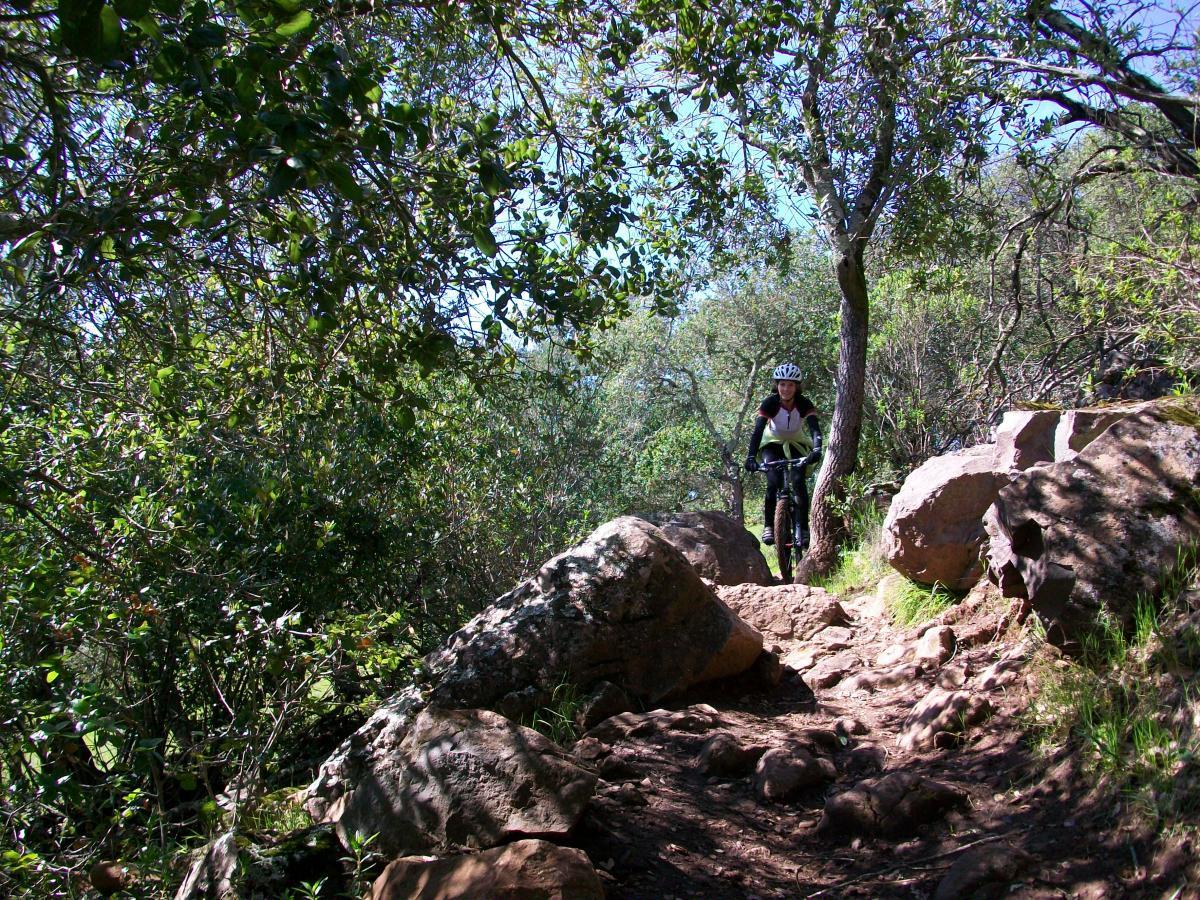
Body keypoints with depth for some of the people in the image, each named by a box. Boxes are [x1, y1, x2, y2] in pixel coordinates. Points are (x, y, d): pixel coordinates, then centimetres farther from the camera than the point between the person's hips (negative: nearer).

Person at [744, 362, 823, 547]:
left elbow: (815, 429, -35)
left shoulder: (804, 404, -24)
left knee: (799, 483, -18)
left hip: (796, 444, 1)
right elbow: (758, 430, -33)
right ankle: (768, 525, -10)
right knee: (773, 483, -21)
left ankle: (803, 528, -13)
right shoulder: (770, 403, -26)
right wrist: (751, 456, -47)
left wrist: (816, 449, -55)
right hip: (773, 443, -1)